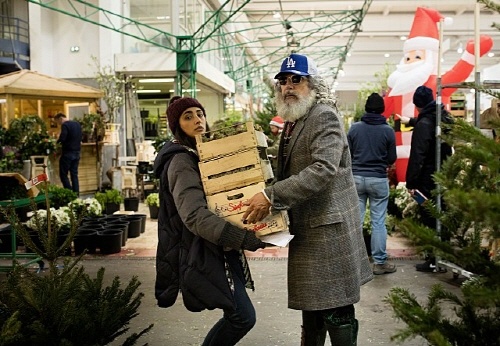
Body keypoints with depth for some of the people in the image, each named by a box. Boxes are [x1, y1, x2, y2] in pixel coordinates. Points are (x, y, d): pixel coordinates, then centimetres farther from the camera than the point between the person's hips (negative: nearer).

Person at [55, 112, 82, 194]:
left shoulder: (65, 125, -13)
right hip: (77, 152, 8)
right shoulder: (77, 124, 12)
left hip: (68, 153, -7)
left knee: (63, 175, 0)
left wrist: (58, 140, -3)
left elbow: (62, 138, -22)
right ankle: (76, 194, 9)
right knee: (74, 174, 11)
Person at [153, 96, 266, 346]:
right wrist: (243, 238, -34)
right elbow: (196, 217, -28)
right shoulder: (182, 161, -16)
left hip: (216, 249, 9)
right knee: (243, 316, -9)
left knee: (237, 316, 11)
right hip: (202, 252, -9)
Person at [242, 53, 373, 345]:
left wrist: (271, 196, -29)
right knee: (312, 305, 20)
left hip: (329, 229, -9)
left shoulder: (325, 116, -12)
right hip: (307, 229, 9)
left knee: (336, 310, -3)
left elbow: (323, 169, -26)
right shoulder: (293, 123, 17)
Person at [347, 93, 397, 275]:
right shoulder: (387, 130, -6)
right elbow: (392, 159, 1)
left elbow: (348, 154, 3)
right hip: (378, 179, -1)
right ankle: (379, 262, 9)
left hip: (356, 178, 2)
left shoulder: (354, 128, -2)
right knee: (378, 222, 4)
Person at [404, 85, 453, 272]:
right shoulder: (445, 118, 8)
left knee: (429, 221, -2)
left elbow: (417, 157, -21)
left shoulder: (423, 124, -17)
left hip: (428, 180, -8)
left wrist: (411, 183, -16)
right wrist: (411, 122, 48)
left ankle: (434, 261, 2)